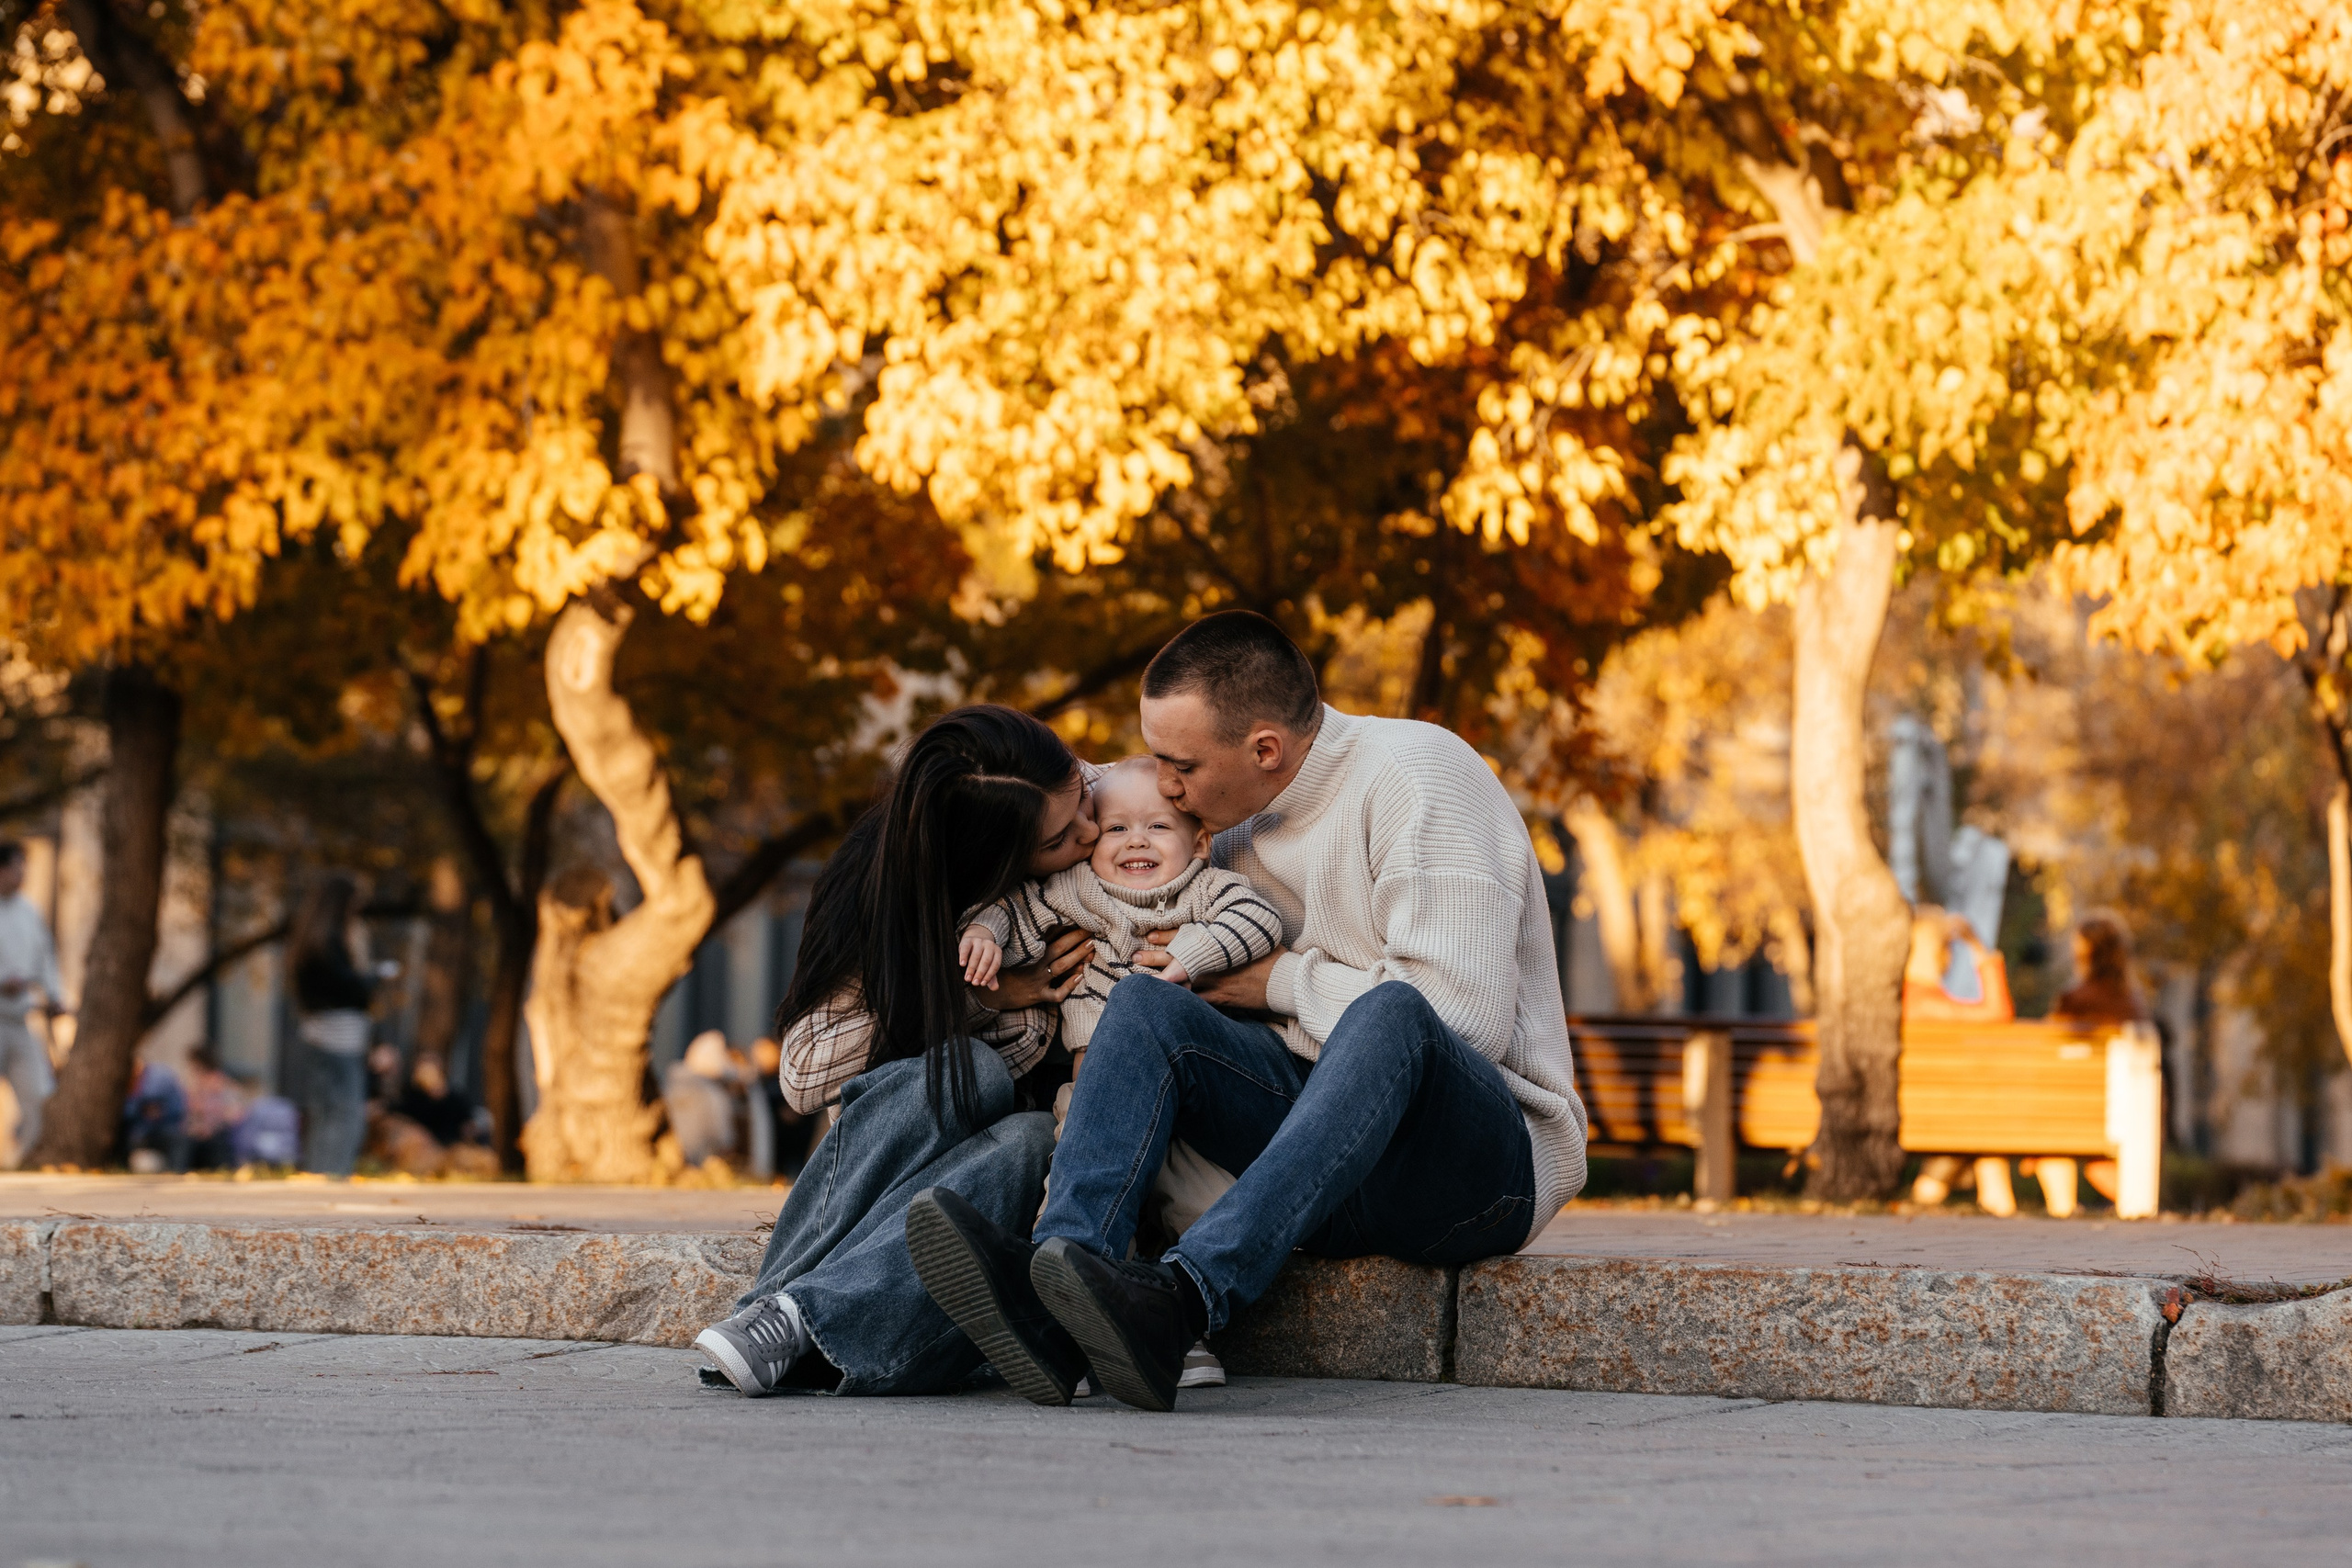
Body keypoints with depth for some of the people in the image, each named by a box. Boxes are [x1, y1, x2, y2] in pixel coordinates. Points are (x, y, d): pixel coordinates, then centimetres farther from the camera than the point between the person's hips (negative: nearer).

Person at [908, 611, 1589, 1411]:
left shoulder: (1417, 773, -12)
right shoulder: (1247, 822, 13)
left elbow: (1465, 1015, -22)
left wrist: (1282, 982, -10)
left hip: (1495, 1155, -6)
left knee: (1389, 1015, -38)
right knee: (1146, 1002, -15)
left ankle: (1185, 1299, -52)